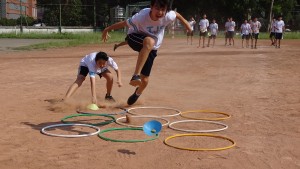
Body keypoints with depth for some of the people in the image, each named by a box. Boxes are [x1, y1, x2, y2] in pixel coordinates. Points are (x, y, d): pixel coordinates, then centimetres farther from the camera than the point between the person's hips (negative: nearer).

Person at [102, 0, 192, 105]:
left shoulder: (168, 16, -23)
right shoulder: (141, 17, -32)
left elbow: (176, 14, 0)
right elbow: (124, 23, -22)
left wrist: (185, 22, 16)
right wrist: (107, 29, -14)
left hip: (152, 49, 4)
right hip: (135, 39, -4)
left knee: (145, 81, 2)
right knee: (149, 41, -43)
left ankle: (137, 93, 41)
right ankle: (136, 76, -40)